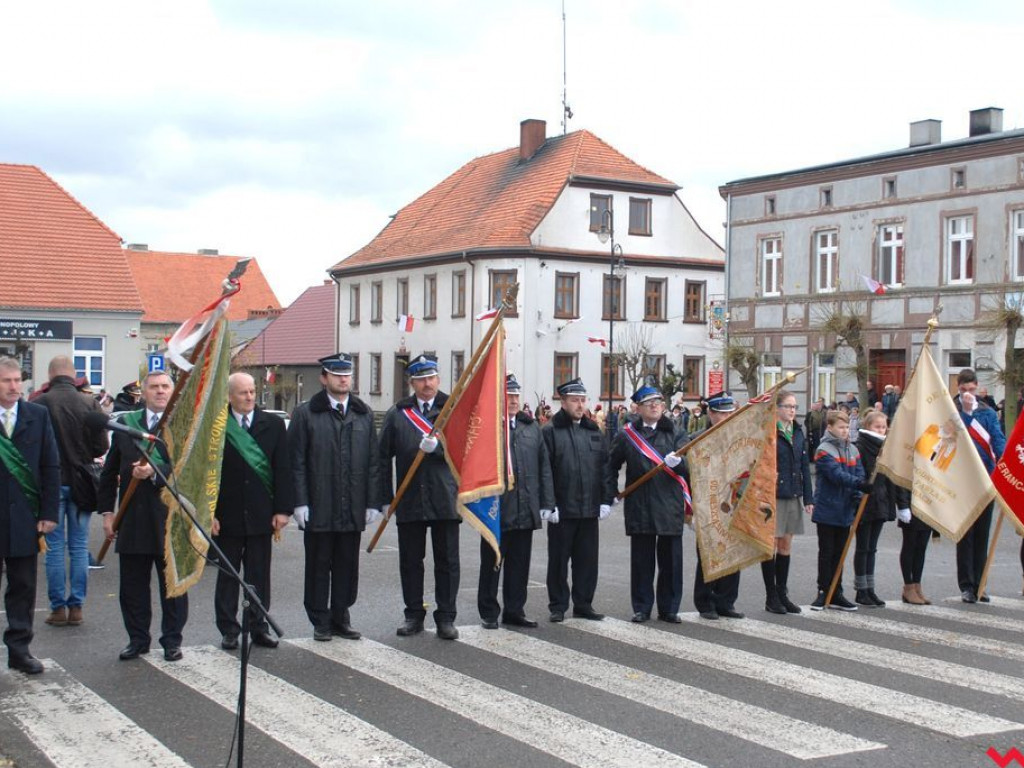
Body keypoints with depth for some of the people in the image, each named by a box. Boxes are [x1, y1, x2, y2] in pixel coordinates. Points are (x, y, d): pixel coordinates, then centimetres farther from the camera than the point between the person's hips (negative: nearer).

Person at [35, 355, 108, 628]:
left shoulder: (40, 404, -12)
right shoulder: (90, 403, -7)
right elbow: (101, 447, -4)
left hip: (51, 483, -1)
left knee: (54, 547, 7)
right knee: (79, 547, 9)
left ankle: (58, 608, 9)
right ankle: (76, 607, 11)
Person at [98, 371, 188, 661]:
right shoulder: (125, 423, 9)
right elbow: (109, 472, 11)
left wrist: (155, 473, -24)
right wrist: (107, 511, 6)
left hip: (171, 519, -3)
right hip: (133, 519, 3)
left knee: (172, 585, 7)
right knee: (132, 585, 9)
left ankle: (172, 640, 19)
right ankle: (138, 639, 22)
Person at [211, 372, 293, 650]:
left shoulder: (273, 424, 4)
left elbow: (283, 469, 4)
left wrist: (283, 509, -2)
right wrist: (209, 512, -7)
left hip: (261, 513, 1)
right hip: (228, 514, -1)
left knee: (259, 574, 7)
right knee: (227, 575, 7)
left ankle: (259, 627, 17)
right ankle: (228, 629, 16)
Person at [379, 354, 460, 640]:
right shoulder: (397, 414, 7)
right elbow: (383, 457, 8)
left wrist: (437, 447, -21)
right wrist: (386, 497, 3)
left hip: (445, 498, -1)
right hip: (410, 499, 1)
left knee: (447, 560, 3)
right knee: (410, 560, 8)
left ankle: (445, 618, 11)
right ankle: (414, 615, 19)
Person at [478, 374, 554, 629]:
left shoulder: (532, 427, 11)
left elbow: (544, 466, 12)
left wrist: (546, 503, 7)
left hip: (525, 510, 5)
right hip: (496, 510, -5)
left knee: (519, 564, 12)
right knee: (491, 564, 7)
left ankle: (514, 610, 23)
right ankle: (489, 613, 18)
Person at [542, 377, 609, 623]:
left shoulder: (594, 431, 12)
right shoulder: (550, 431, -4)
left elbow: (604, 468, 11)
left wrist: (605, 500, 4)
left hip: (589, 508, 4)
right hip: (561, 509, -4)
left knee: (587, 558, 9)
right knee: (559, 559, 4)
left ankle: (583, 604, 19)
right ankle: (558, 606, 13)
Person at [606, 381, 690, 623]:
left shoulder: (675, 433, 7)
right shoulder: (627, 435, 7)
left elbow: (688, 465, -2)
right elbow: (611, 465, 16)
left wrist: (677, 462, -24)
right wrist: (612, 492, 7)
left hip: (670, 504, 0)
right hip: (640, 507, 0)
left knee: (671, 558, 4)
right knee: (641, 559, 5)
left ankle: (669, 608, 15)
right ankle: (642, 608, 14)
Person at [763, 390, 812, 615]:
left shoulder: (798, 432, 11)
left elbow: (805, 466, 12)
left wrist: (808, 498, 8)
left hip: (793, 495, 6)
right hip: (773, 496, -6)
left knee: (786, 545, 11)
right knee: (772, 544, 1)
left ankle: (782, 594, 20)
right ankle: (771, 597, 9)